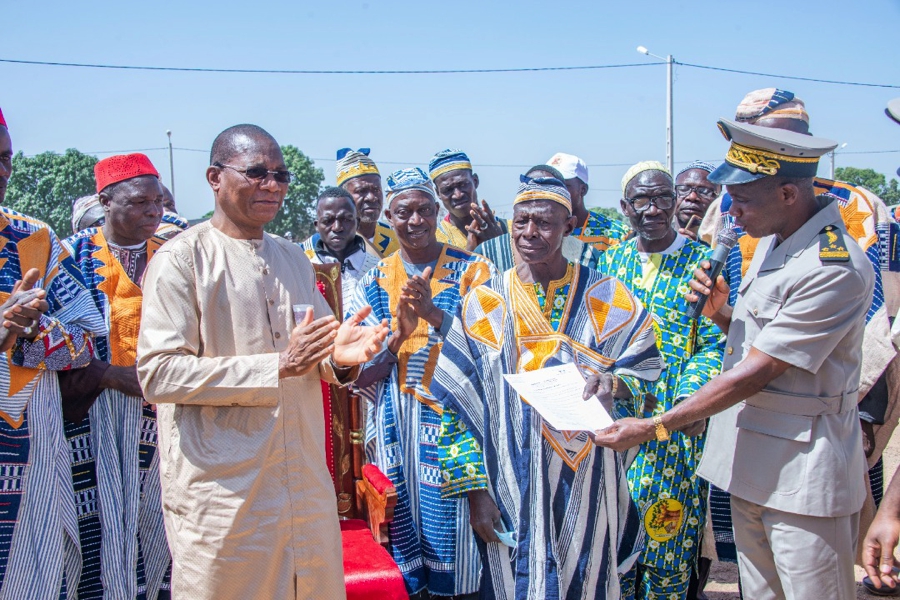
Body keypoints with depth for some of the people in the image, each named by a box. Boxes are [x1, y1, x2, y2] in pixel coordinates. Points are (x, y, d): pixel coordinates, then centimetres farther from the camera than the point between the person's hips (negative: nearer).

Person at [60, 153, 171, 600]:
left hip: (162, 413, 3)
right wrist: (111, 375, -14)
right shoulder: (74, 256, 1)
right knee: (101, 527, -3)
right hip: (97, 420, -2)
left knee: (159, 521, 3)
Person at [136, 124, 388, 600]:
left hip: (304, 484, 6)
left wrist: (339, 357, -7)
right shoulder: (181, 259, -7)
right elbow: (157, 373, -17)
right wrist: (277, 366, -21)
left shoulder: (295, 260, 14)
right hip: (221, 488, -6)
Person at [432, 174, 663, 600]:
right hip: (514, 485, 0)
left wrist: (616, 385, -19)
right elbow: (457, 403, -2)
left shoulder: (606, 298, 0)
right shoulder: (483, 304, -2)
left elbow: (647, 369, 4)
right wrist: (474, 490, -7)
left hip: (589, 480, 1)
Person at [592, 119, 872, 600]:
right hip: (750, 465, 8)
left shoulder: (835, 268, -21)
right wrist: (719, 313, -5)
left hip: (803, 474, -8)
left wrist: (653, 428, -19)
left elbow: (755, 374, -22)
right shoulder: (772, 241, 8)